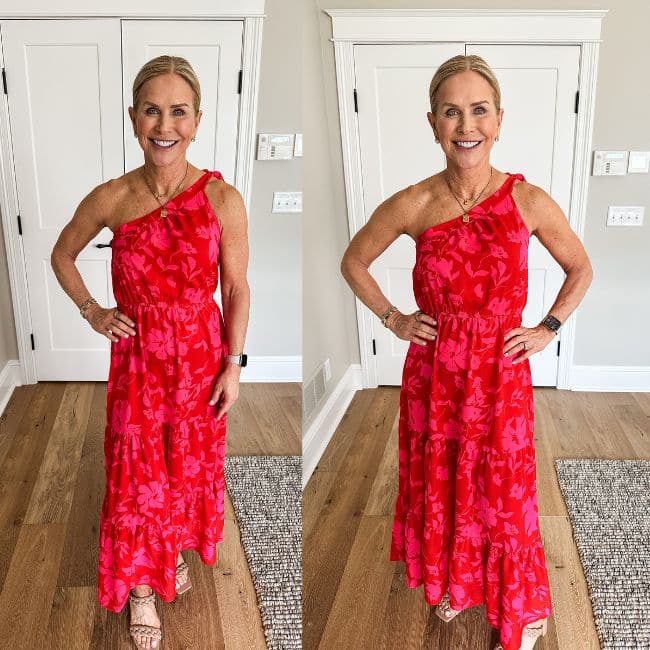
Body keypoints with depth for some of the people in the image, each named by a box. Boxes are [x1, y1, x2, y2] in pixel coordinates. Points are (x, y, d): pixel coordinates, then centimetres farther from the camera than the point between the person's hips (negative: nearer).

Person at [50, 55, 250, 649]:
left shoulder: (222, 199, -14)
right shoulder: (111, 199, -10)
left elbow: (237, 289, -6)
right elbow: (62, 254, 9)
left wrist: (233, 365, -5)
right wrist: (92, 311, 0)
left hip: (200, 357, 0)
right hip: (137, 357, 0)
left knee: (190, 464, 18)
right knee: (136, 473, 8)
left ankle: (178, 550, 47)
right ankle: (142, 589, 30)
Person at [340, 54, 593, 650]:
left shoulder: (529, 201, -9)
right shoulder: (413, 205, -8)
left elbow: (581, 270, 7)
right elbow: (354, 262, 8)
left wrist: (547, 330, -1)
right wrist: (393, 319, 2)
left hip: (501, 373, -1)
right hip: (432, 372, 1)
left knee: (502, 491, 9)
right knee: (438, 483, 16)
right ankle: (449, 584, 44)